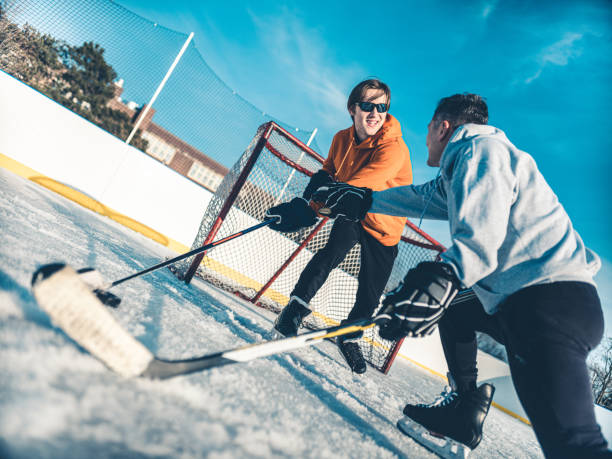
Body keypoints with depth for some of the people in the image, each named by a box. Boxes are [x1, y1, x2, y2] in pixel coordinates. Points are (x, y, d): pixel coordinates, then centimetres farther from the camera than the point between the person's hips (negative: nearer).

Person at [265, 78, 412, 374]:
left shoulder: (394, 148, -30)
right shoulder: (342, 139, -9)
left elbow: (359, 187, -44)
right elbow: (327, 174, 9)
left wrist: (305, 208, -54)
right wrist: (304, 203, -11)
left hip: (384, 227, -2)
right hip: (352, 215, 2)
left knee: (370, 295, 3)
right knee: (333, 252, -29)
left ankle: (349, 337, 29)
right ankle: (296, 307, -17)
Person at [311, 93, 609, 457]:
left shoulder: (482, 148, -7)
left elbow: (482, 232, -23)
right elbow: (422, 197, 34)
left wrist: (443, 278, -37)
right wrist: (364, 200, 36)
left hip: (554, 298, -11)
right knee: (455, 313, 29)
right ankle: (464, 407, 26)